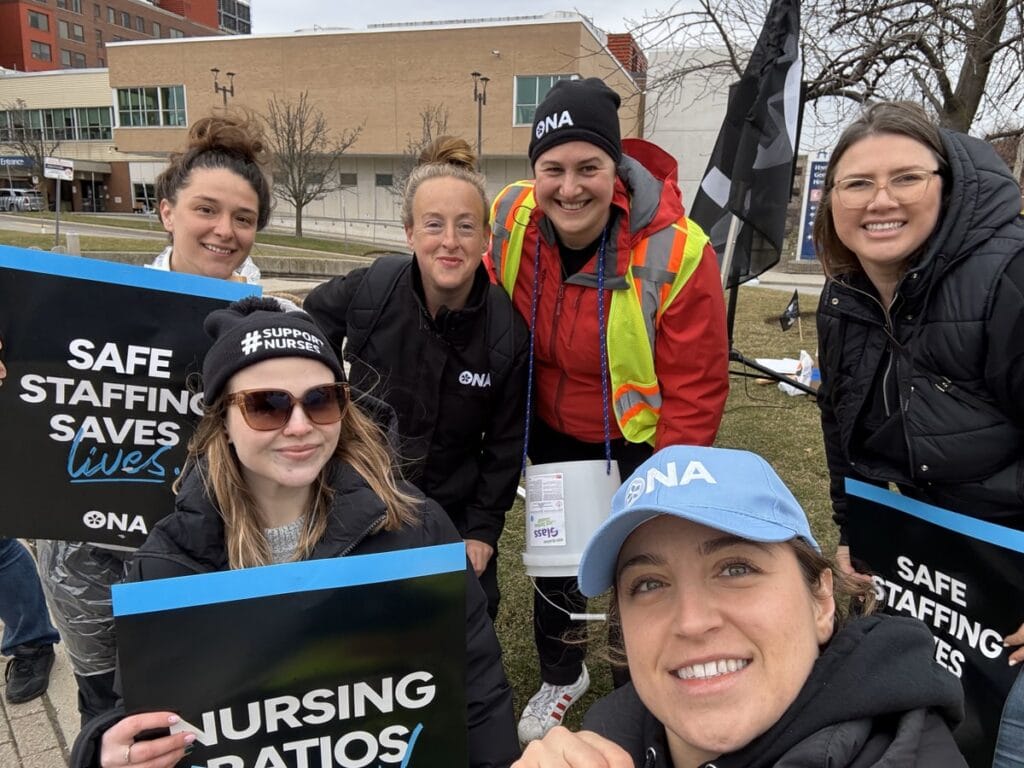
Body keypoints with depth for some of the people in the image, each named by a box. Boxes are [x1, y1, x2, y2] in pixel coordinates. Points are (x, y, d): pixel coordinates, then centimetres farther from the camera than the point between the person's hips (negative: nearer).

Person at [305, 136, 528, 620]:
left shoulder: (508, 333, -19)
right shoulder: (372, 289, -20)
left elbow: (505, 442, -7)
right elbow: (310, 324, 3)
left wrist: (483, 528, -4)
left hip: (453, 516, 0)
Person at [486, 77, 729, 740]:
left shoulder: (675, 250, -27)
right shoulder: (510, 223, -16)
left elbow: (696, 388, -19)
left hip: (640, 442, -3)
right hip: (552, 434, 4)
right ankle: (561, 676, 50)